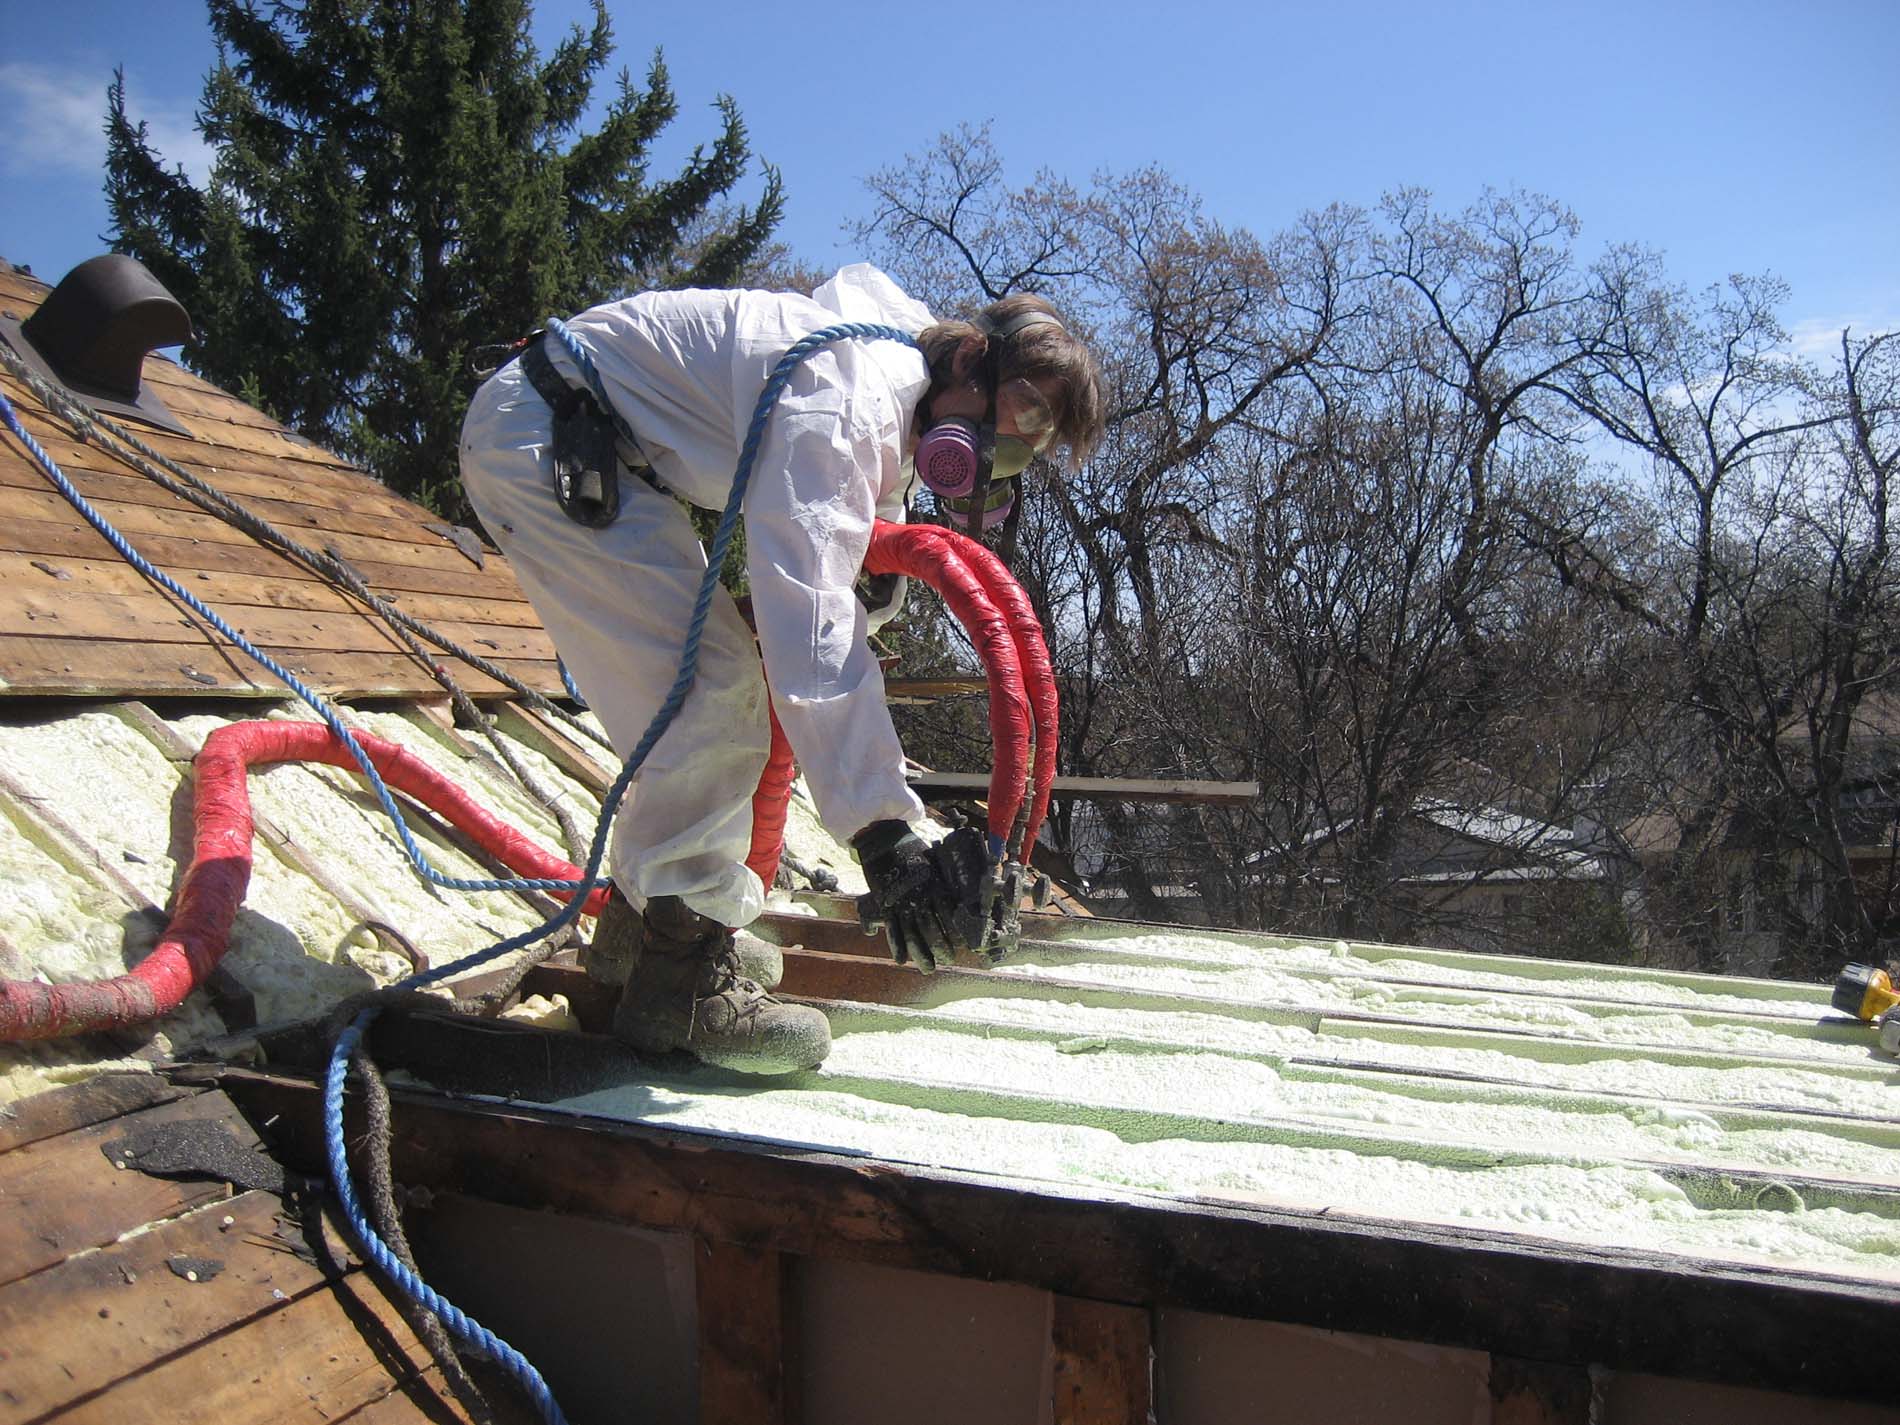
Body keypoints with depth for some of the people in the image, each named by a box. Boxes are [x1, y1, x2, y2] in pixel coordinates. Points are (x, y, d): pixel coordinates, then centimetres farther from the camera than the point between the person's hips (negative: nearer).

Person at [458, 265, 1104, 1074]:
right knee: (711, 688, -17)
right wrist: (881, 827, -42)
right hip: (536, 438, -10)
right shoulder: (845, 400, -28)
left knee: (702, 685, 11)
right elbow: (807, 616, -39)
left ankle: (639, 919, 25)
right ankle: (685, 983, -9)